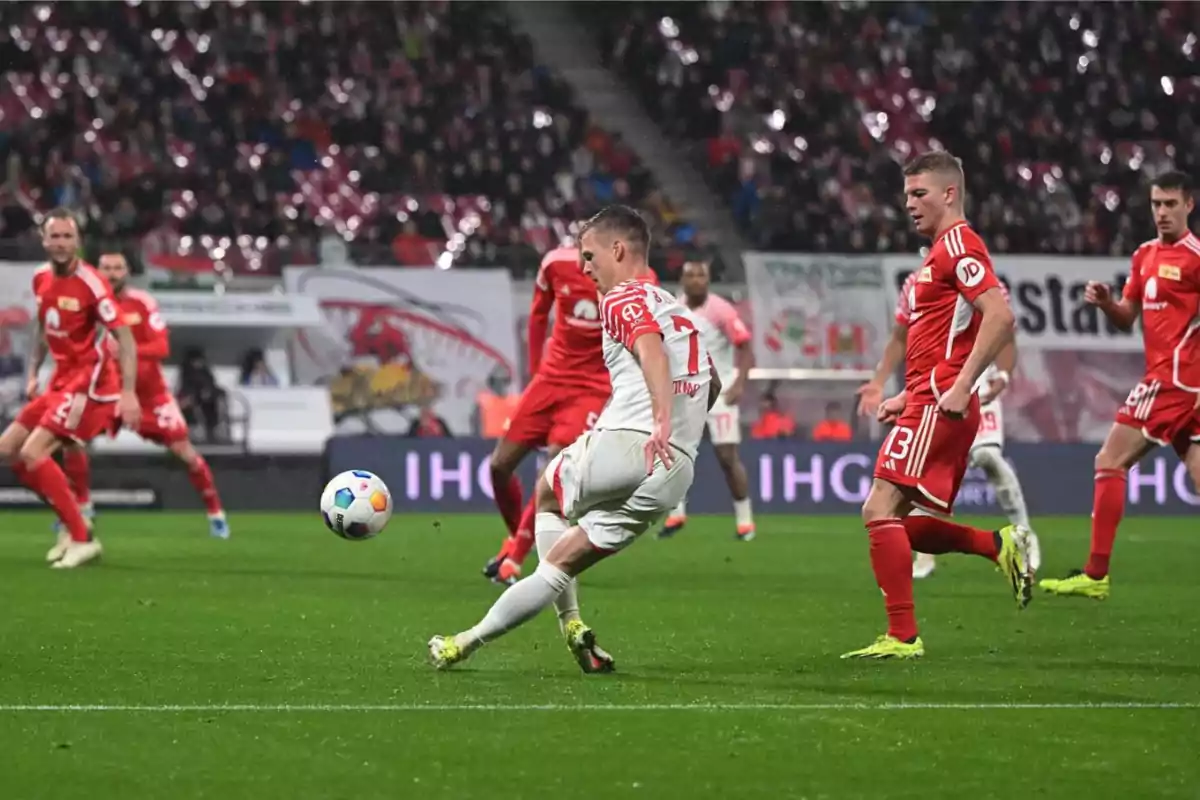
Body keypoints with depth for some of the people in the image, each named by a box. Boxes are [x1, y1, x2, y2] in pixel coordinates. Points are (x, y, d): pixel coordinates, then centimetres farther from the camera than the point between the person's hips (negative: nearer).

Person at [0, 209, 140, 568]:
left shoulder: (90, 283, -18)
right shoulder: (41, 279, 5)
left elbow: (125, 338, -19)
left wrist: (128, 393, -27)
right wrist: (32, 374, 15)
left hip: (90, 382, -8)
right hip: (62, 379, 8)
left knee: (32, 453, -19)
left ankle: (82, 539, -12)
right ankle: (73, 522, 17)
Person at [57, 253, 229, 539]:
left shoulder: (143, 303, -14)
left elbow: (162, 347, -20)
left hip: (150, 392, -2)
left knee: (183, 450, -8)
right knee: (72, 437, -14)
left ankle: (216, 514, 8)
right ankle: (82, 508, 4)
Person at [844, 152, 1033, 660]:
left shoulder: (958, 243, -9)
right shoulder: (941, 252, 22)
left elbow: (1000, 317, -22)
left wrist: (961, 387, -25)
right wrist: (908, 398, 22)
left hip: (938, 405, -11)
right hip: (929, 403, 11)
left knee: (881, 510, -15)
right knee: (896, 524, 8)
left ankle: (902, 637, -14)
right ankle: (998, 546, 11)